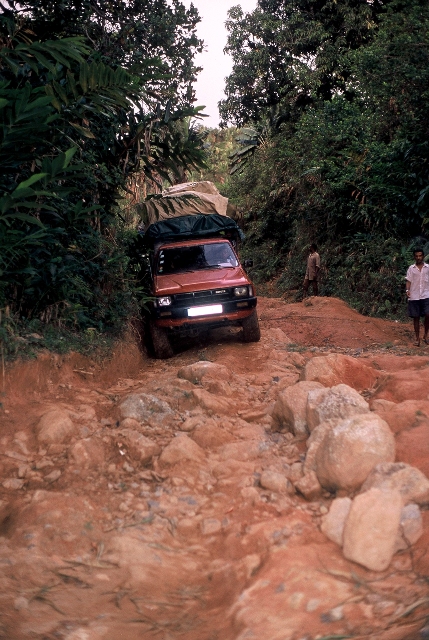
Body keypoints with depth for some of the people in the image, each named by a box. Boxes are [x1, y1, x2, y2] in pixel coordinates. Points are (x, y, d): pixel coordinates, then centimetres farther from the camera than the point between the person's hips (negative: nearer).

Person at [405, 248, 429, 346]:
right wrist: (407, 290, -14)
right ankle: (417, 338, 14)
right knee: (416, 317, 4)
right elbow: (408, 281, 2)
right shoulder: (411, 268, 5)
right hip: (414, 297, 0)